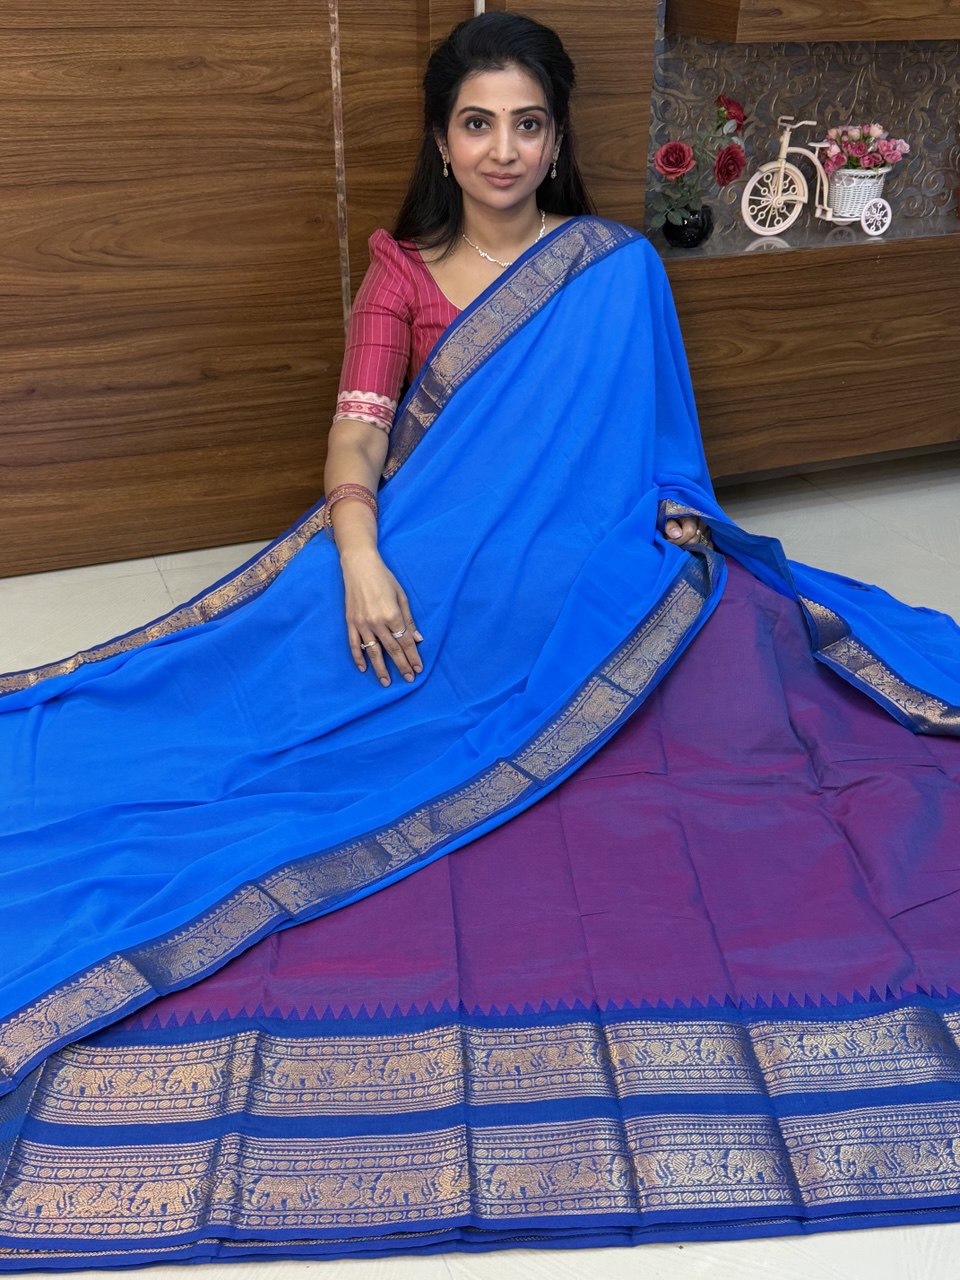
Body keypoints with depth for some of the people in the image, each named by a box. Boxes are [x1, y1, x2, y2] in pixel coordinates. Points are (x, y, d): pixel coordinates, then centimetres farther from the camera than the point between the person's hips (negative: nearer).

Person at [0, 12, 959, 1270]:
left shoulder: (619, 270, 4)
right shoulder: (403, 273, 5)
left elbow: (652, 436, 6)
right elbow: (357, 427, -9)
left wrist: (676, 524, -14)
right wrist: (361, 560, -27)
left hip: (582, 569, 0)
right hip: (427, 571, 1)